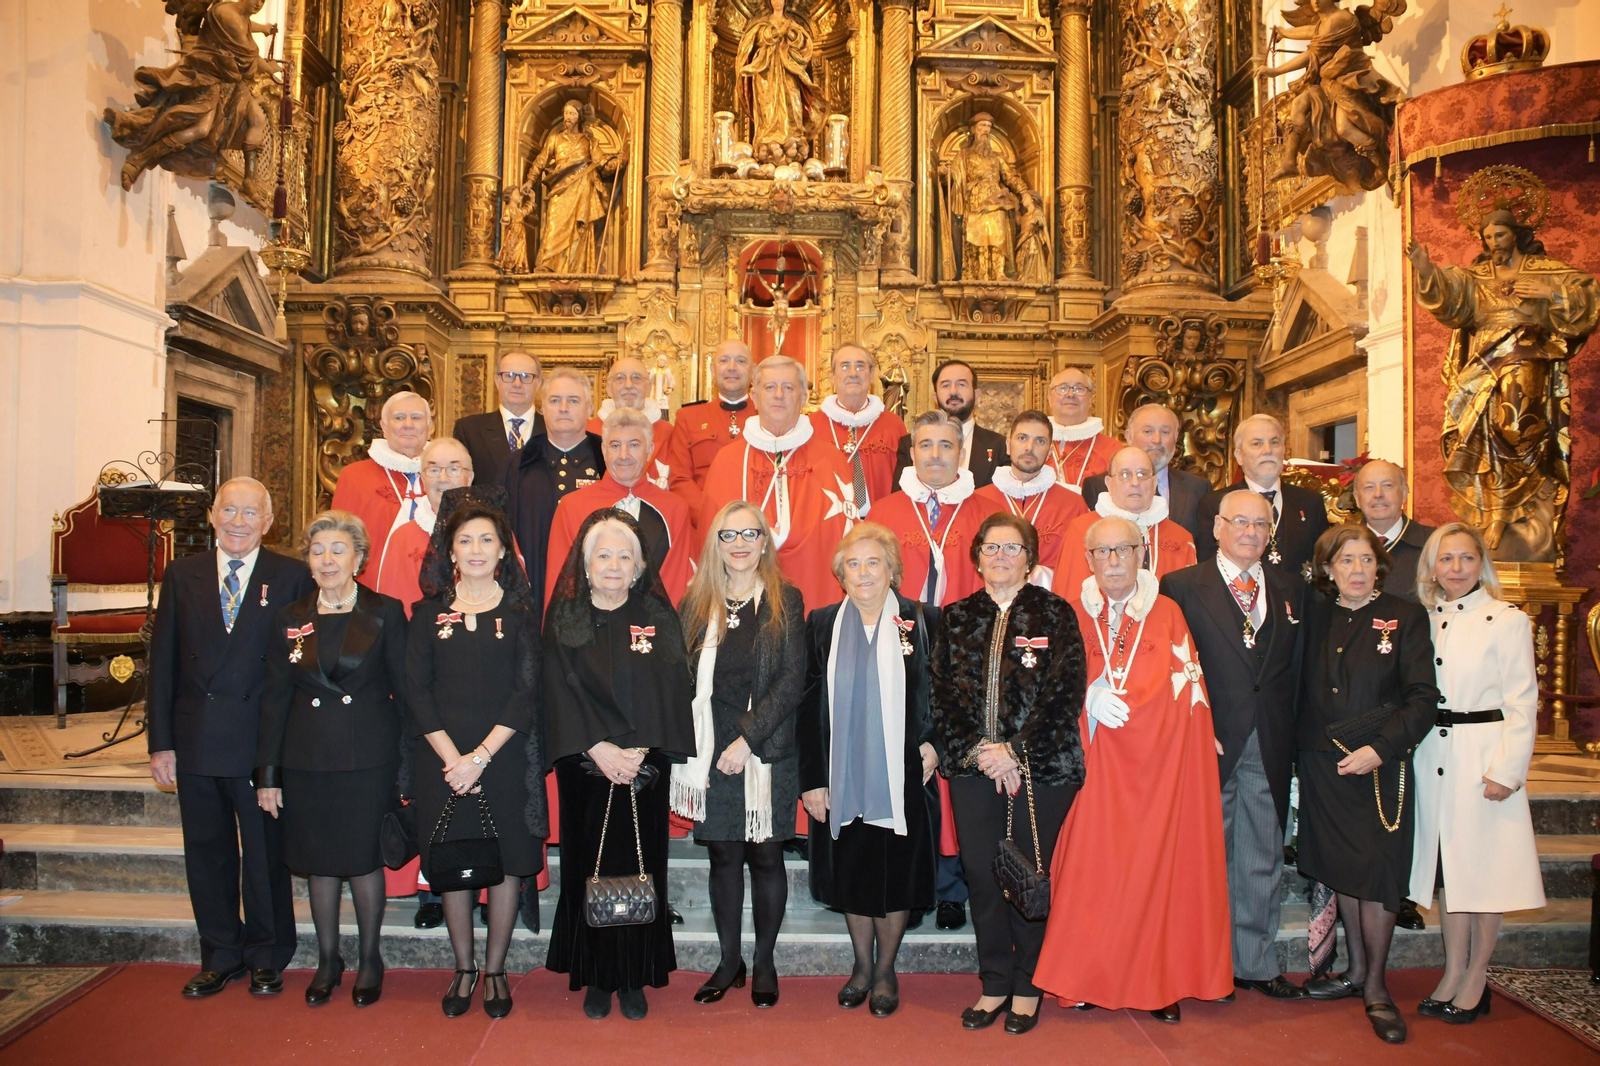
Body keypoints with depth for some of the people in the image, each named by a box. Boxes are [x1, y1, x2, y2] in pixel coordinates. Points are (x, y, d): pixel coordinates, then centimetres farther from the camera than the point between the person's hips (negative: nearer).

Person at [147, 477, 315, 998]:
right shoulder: (183, 575, 7)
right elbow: (163, 663, 6)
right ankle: (221, 956, 30)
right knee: (207, 852, 13)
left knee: (266, 853, 8)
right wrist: (161, 742, 2)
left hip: (263, 741, -3)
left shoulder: (293, 578, -3)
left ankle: (267, 957, 25)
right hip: (196, 741, 3)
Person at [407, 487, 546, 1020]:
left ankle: (495, 970, 19)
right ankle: (463, 969, 23)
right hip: (444, 759, 1)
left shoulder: (520, 612, 2)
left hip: (506, 756, -1)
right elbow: (417, 692, 0)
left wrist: (481, 756, -13)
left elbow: (527, 692, -5)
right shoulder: (429, 613, 6)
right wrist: (453, 758, -11)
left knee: (507, 862, 4)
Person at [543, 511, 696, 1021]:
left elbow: (668, 690, -3)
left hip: (644, 766, 0)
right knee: (589, 868, 5)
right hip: (584, 764, 0)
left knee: (639, 866, 3)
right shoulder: (564, 619, 4)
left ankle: (634, 979, 15)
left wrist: (639, 750, -14)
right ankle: (596, 978, 18)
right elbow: (561, 689, -4)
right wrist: (598, 748, -14)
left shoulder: (657, 619, 4)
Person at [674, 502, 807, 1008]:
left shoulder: (785, 601, -1)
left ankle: (764, 962, 22)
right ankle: (729, 960, 25)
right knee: (723, 855, 10)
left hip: (767, 751, -2)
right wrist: (689, 750, -5)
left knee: (765, 854, 7)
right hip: (712, 753, 2)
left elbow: (793, 681, -7)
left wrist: (748, 739, -14)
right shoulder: (697, 603, 6)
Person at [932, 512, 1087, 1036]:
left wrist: (1015, 751, -12)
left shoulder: (1055, 613, 2)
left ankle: (1027, 986, 20)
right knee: (982, 874, 4)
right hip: (973, 766, 3)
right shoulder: (956, 617, 10)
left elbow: (1065, 692, -5)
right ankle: (995, 983, 20)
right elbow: (943, 692, 6)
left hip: (1040, 766, -2)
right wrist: (975, 751, -8)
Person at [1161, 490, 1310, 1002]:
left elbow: (1295, 672, 10)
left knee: (1264, 860, 12)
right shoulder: (1181, 586, -2)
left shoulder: (1291, 590, 11)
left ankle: (1257, 963, 25)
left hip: (1270, 749, 4)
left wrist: (1285, 733, 1)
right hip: (1210, 743, -4)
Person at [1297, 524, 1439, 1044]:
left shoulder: (1406, 618, -3)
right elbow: (1302, 690, 11)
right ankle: (1356, 969, 28)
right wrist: (1305, 748, -2)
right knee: (1341, 870, 12)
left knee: (1376, 875, 0)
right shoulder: (1314, 616, 7)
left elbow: (1423, 699, -7)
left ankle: (1376, 987, 15)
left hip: (1380, 767, -3)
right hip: (1322, 763, 4)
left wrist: (1380, 749, -16)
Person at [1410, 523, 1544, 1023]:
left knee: (1484, 869, 3)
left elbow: (1522, 704, -7)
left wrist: (1506, 770, -12)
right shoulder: (1426, 621, 9)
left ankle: (1475, 980, 16)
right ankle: (1452, 973, 20)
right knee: (1447, 867, 10)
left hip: (1484, 758, -4)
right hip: (1433, 756, 4)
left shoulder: (1507, 620, -4)